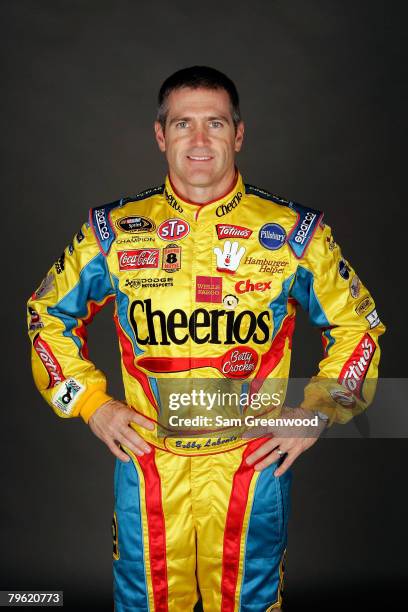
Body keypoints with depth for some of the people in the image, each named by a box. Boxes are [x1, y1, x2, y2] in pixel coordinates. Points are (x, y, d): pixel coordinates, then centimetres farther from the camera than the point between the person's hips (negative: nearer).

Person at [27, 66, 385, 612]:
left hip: (253, 463, 0)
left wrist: (316, 414, -2)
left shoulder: (295, 234, -4)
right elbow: (48, 315, 10)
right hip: (148, 463, 1)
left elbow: (356, 326, 6)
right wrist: (91, 402, 1)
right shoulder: (115, 232, -2)